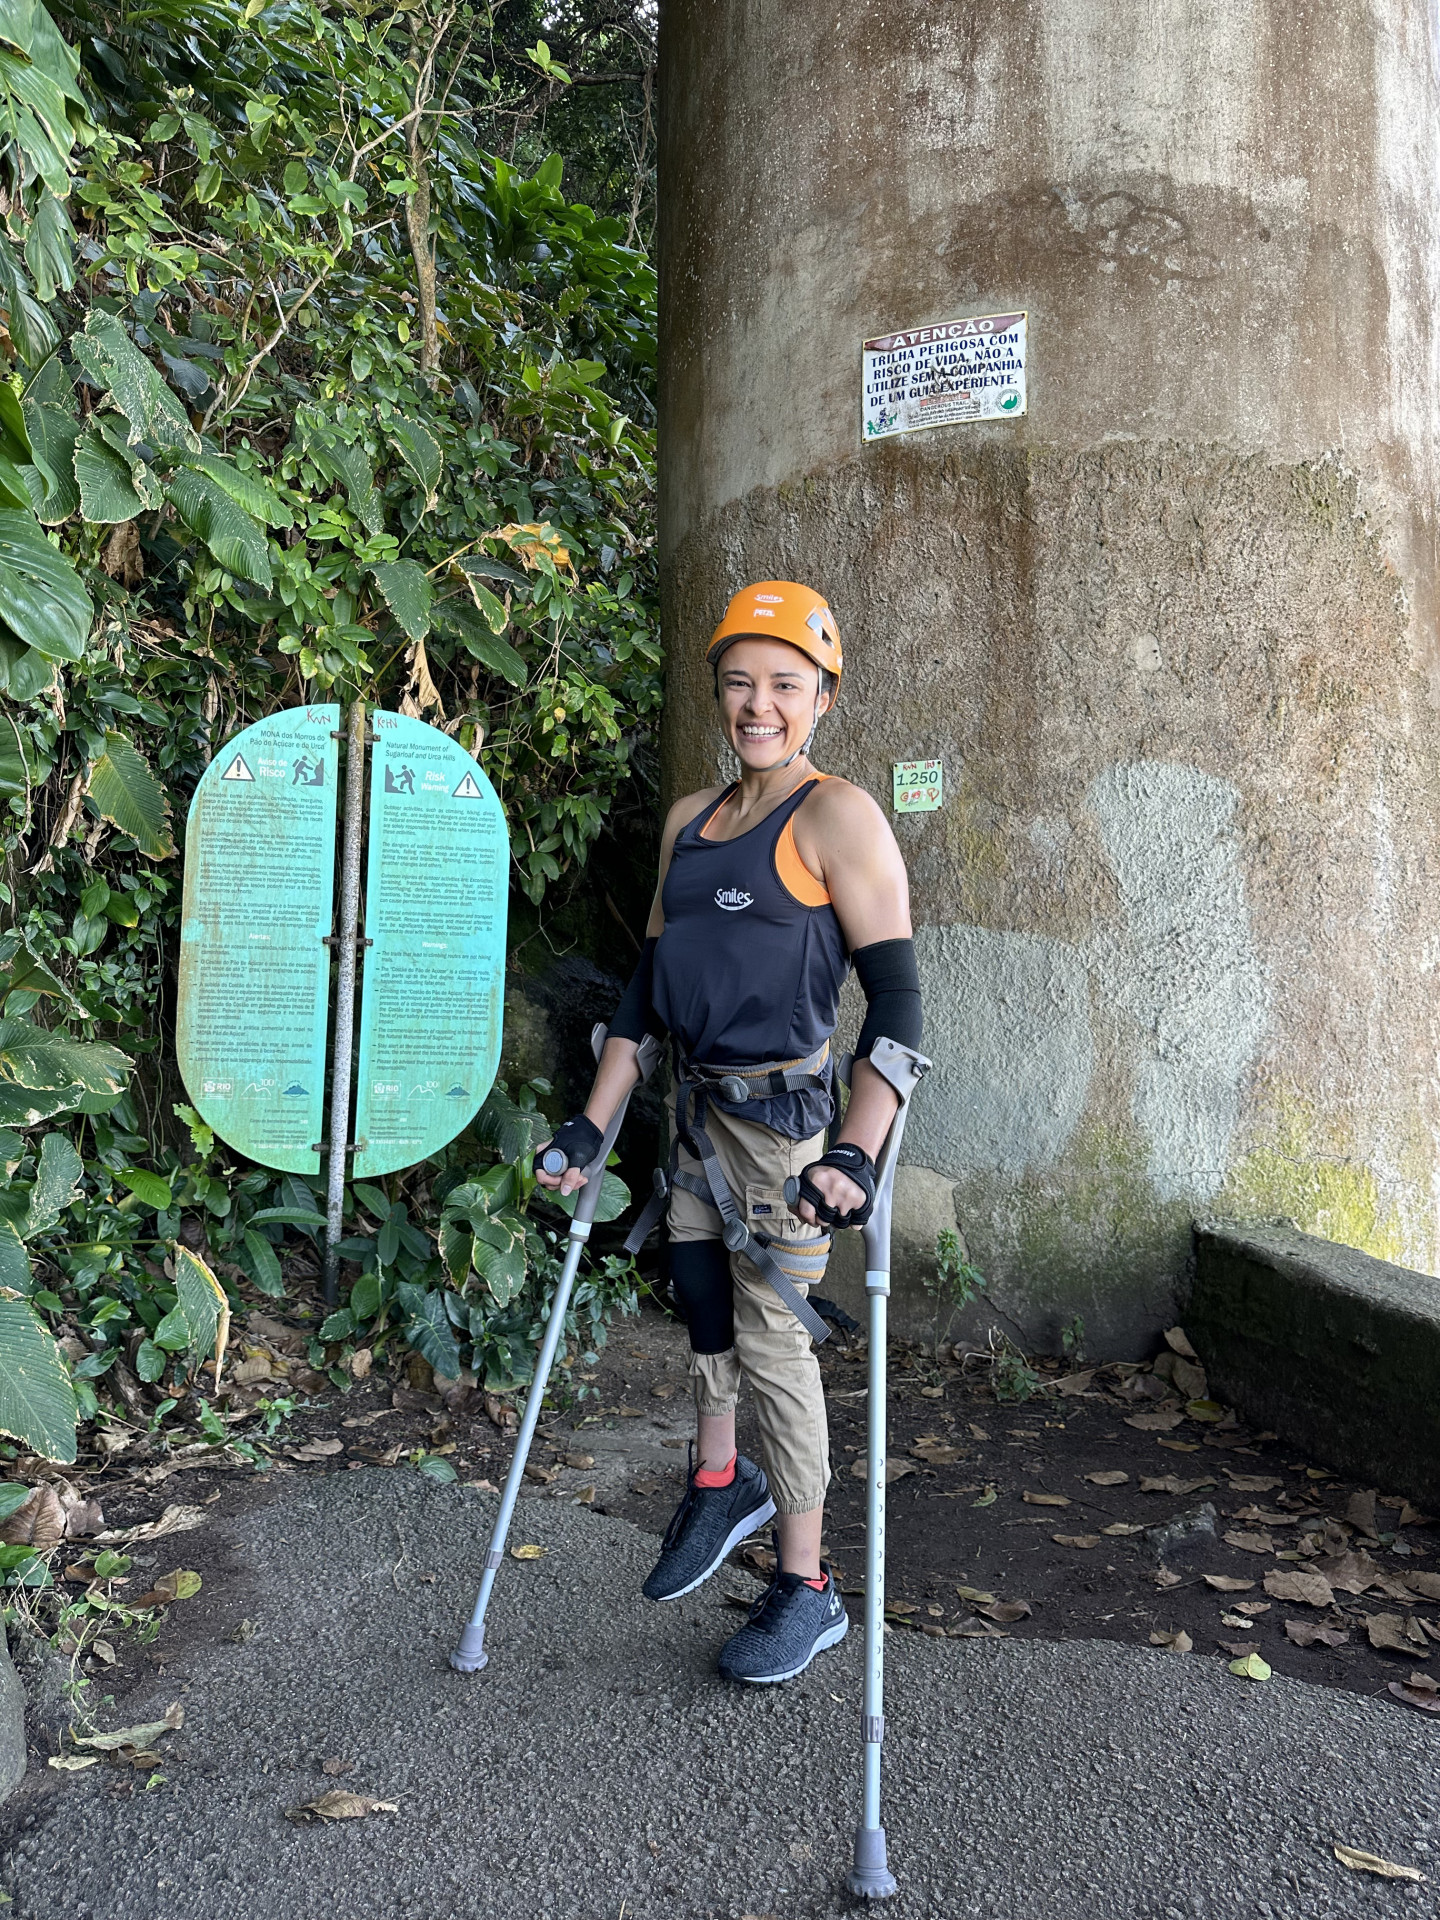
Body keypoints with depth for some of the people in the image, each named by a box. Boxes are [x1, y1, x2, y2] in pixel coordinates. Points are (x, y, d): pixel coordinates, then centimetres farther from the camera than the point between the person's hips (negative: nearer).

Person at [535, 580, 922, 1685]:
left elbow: (896, 994, -16)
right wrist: (594, 1122, 10)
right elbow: (649, 980, 14)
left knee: (773, 1338, 1)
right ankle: (720, 1481, 43)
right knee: (702, 1306, 17)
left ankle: (806, 1589, 19)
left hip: (784, 1112, -6)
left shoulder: (837, 817, -10)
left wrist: (856, 1154, -25)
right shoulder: (689, 820, 11)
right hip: (694, 1105, 6)